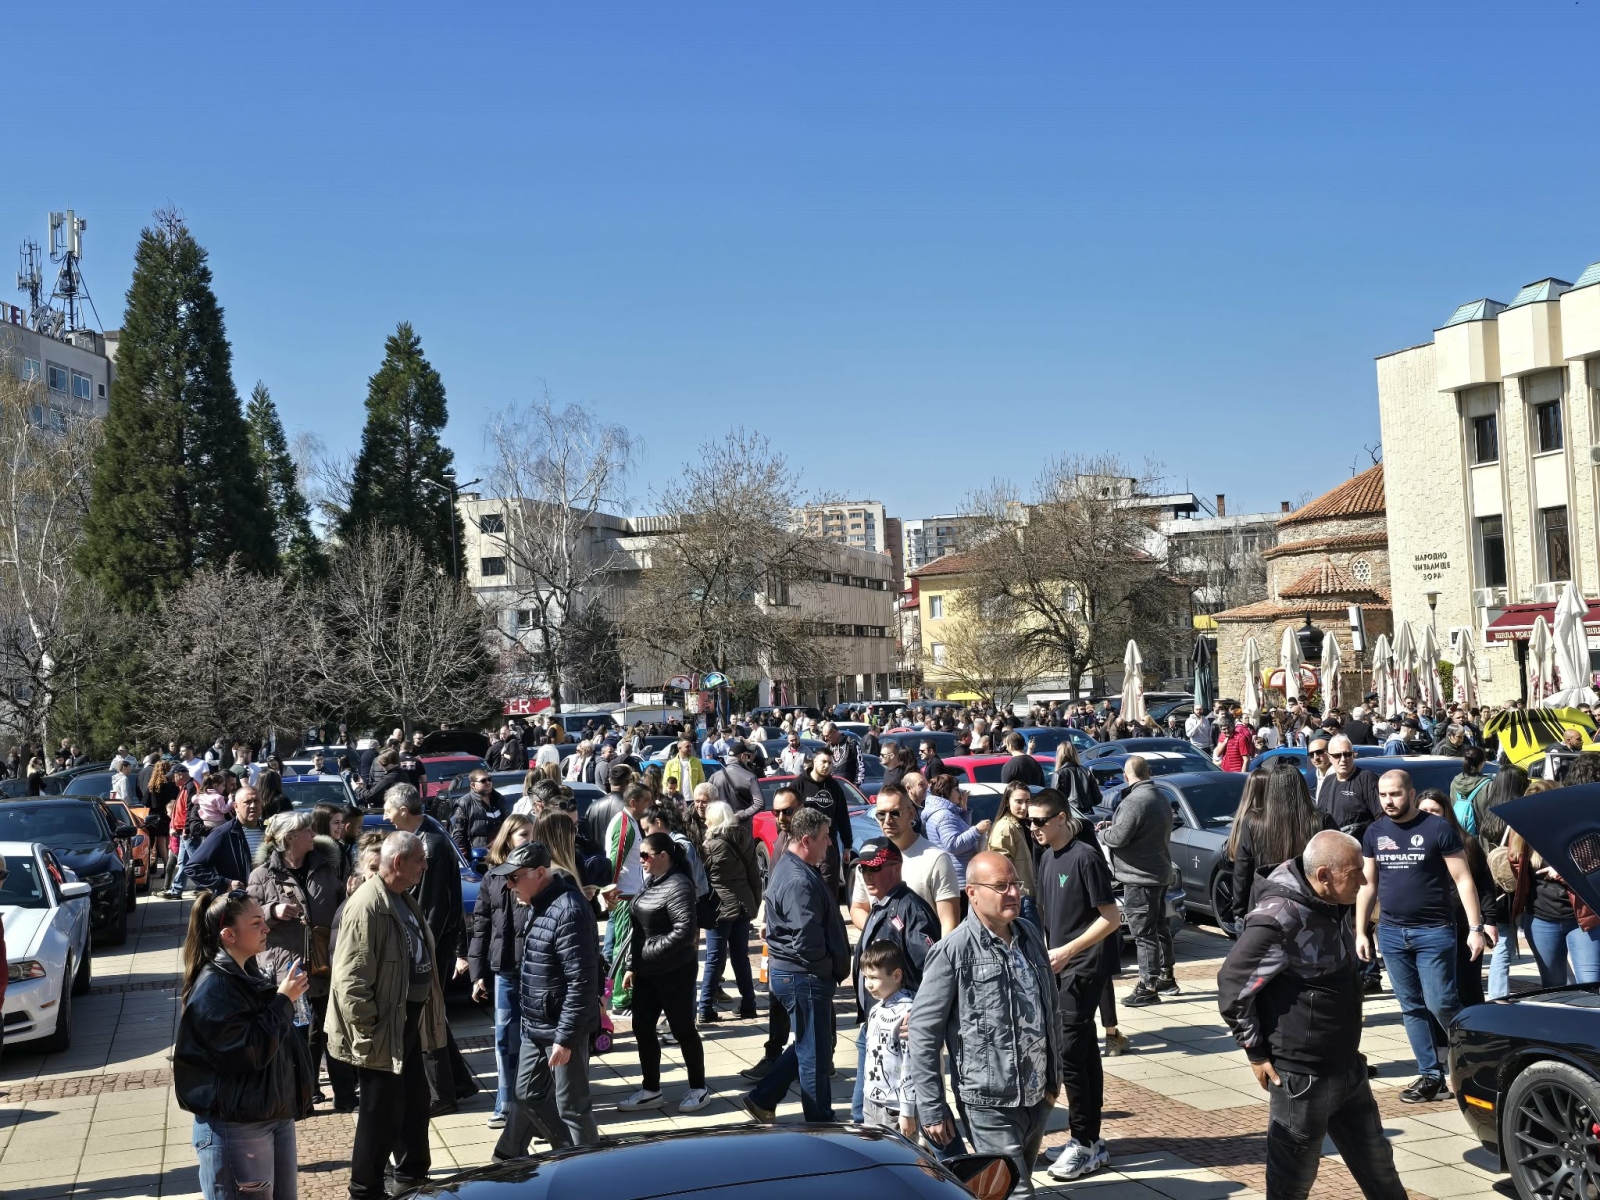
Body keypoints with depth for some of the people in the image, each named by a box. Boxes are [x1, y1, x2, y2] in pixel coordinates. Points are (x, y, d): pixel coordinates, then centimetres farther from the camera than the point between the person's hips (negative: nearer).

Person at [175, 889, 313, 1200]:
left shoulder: (247, 974, 10)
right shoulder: (213, 987, -18)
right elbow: (249, 1051, -24)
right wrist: (283, 1000, -18)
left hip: (275, 1115, 9)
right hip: (236, 1128, -9)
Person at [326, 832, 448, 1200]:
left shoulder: (404, 901, 10)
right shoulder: (367, 906, -23)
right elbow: (350, 979, -25)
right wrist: (368, 1031, -22)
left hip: (409, 1021, 10)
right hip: (383, 1029, -10)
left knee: (415, 1103, 20)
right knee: (382, 1114, 2)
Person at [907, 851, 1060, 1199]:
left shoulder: (1031, 936, 7)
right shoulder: (954, 951, -13)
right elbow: (923, 1033, -12)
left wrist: (1054, 1076, 18)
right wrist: (931, 1109, -12)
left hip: (1038, 1098, 7)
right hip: (990, 1104, -7)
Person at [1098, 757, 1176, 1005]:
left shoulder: (1134, 801, -21)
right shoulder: (1161, 799, 11)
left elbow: (1119, 837, -24)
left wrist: (1102, 833, -3)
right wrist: (1111, 825, 16)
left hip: (1140, 876, -10)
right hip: (1160, 872, 10)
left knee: (1144, 931, -6)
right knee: (1159, 926, 21)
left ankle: (1148, 986, -4)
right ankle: (1166, 976, 32)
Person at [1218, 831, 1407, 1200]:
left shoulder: (1330, 906, 3)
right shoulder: (1279, 920, -25)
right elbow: (1231, 987, -21)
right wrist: (1256, 1052, -14)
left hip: (1348, 1067, 9)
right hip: (1301, 1075, -8)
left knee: (1376, 1164, 20)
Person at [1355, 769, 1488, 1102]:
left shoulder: (1437, 829, -7)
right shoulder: (1374, 833, 7)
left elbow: (1463, 880, -6)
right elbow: (1368, 885, 12)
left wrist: (1475, 928, -11)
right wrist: (1360, 932, 9)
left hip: (1434, 931, -5)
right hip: (1391, 933, 5)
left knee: (1441, 1003, -8)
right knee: (1412, 1008, 7)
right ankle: (1431, 1076, 13)